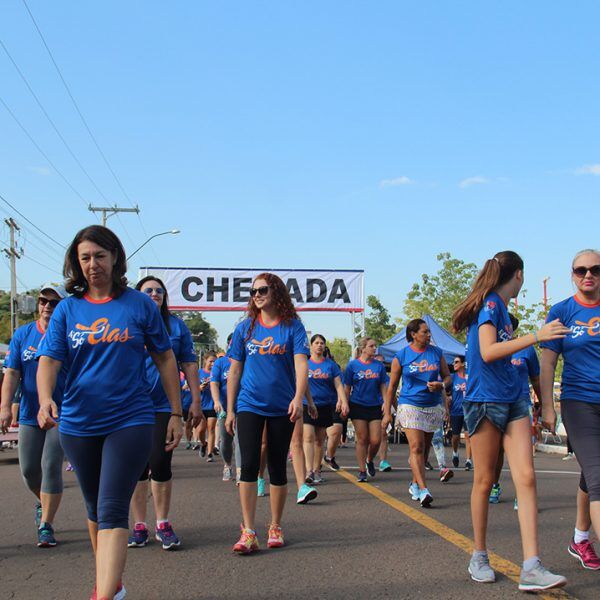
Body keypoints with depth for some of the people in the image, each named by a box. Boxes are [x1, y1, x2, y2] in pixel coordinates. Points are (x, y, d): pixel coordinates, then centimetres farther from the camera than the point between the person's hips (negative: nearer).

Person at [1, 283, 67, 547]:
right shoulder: (22, 334, 2)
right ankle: (43, 504, 39)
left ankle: (46, 526, 0)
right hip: (30, 415, 3)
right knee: (29, 469, 9)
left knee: (51, 466, -9)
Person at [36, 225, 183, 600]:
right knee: (95, 509, 18)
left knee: (112, 511, -14)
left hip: (130, 421, -4)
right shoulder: (68, 309, 4)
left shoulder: (139, 303, -1)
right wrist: (45, 400, -26)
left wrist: (177, 414, 3)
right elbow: (49, 359, -6)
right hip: (78, 425, 4)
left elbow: (165, 359, 4)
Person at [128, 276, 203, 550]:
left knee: (160, 463, -4)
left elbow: (189, 364, 9)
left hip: (165, 406, 0)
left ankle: (163, 524, 11)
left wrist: (195, 400, 4)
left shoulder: (176, 326, 7)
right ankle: (139, 525, 16)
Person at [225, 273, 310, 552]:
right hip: (250, 405, 1)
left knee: (278, 467, 8)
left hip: (282, 407, -1)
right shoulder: (245, 327, 5)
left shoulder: (292, 327, -1)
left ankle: (275, 527, 21)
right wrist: (230, 410, 5)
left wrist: (298, 398, -27)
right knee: (249, 465, -9)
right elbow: (234, 370, 8)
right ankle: (248, 532, -6)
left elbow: (301, 363, -12)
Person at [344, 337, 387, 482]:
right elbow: (347, 388, 3)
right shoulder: (353, 365, 1)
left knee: (375, 440, -3)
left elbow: (383, 386, 10)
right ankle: (362, 471, 10)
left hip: (375, 406, 2)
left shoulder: (379, 365, 7)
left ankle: (370, 460, 26)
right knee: (362, 439, 0)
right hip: (358, 406, -2)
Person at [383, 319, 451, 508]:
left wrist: (441, 385, -11)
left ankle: (415, 484, 28)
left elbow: (447, 376, 13)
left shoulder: (436, 353, 5)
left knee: (424, 448, 11)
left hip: (433, 407, 4)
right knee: (416, 447, -15)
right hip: (410, 406, -4)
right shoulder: (401, 356, -2)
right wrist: (387, 412, 4)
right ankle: (423, 490, -21)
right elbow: (392, 386, 4)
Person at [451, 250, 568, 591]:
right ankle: (479, 557, 17)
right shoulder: (490, 305, -9)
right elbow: (488, 352, -22)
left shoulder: (501, 307, 15)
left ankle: (531, 568, -10)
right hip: (485, 400, -8)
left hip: (513, 400, 8)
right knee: (485, 480, 2)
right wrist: (535, 337, -25)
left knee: (527, 477, -5)